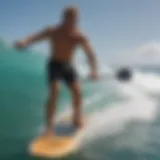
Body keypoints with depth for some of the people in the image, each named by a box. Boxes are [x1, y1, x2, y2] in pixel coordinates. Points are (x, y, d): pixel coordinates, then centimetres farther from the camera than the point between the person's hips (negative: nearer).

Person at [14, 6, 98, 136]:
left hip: (68, 66, 3)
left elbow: (91, 54, -21)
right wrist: (24, 42, -55)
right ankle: (50, 126, -17)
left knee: (78, 92, -6)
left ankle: (77, 118, 20)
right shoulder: (53, 31, -18)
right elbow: (35, 37, -32)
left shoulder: (80, 37, -15)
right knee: (55, 91, -21)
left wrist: (94, 69, -41)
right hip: (55, 64, -2)